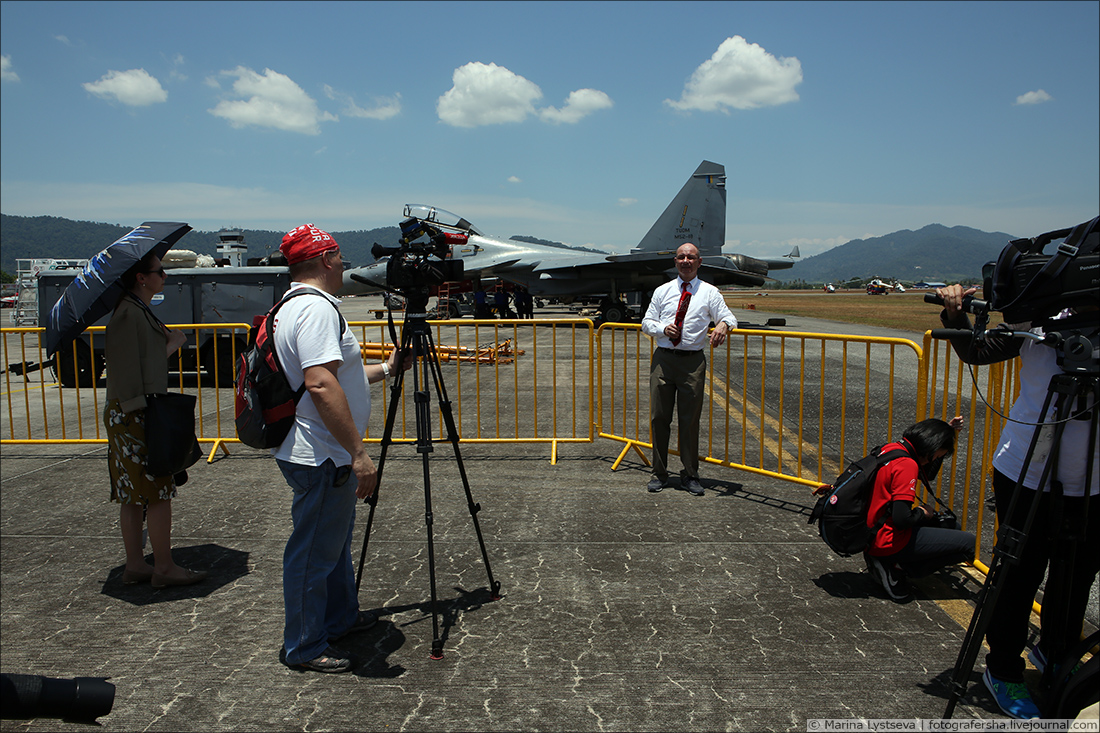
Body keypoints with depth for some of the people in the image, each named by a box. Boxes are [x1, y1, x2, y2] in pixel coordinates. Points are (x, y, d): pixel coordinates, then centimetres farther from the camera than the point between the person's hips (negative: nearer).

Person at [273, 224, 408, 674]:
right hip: (321, 457, -11)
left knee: (334, 540, 23)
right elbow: (322, 386, -30)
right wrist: (359, 453, -28)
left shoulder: (296, 305, 15)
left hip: (322, 455, 11)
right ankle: (304, 647, 16)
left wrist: (386, 368, 31)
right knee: (314, 552, 2)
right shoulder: (316, 308, -20)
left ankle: (340, 617, 39)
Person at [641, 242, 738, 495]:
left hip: (693, 361, -2)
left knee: (690, 420, 3)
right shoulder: (662, 291, 13)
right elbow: (646, 322, 13)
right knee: (659, 417, 4)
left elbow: (728, 316, 0)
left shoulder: (709, 292, 8)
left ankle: (690, 475, 17)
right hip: (663, 359, 2)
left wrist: (723, 324, -24)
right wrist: (663, 329, -8)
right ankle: (659, 473, 16)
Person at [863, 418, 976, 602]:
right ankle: (898, 567, -5)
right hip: (889, 542, -10)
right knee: (969, 542, -6)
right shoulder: (906, 465, -22)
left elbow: (927, 475, 24)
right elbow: (902, 519, -27)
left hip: (872, 535, 10)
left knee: (946, 523, 28)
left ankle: (896, 564, 11)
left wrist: (946, 432, 17)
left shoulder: (890, 449, 7)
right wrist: (922, 513, -5)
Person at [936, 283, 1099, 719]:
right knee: (1020, 574, 6)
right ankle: (1003, 671, 25)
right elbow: (977, 352, 5)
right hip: (1026, 474, -3)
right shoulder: (1041, 321, -9)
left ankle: (1056, 654, 45)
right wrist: (955, 317, -10)